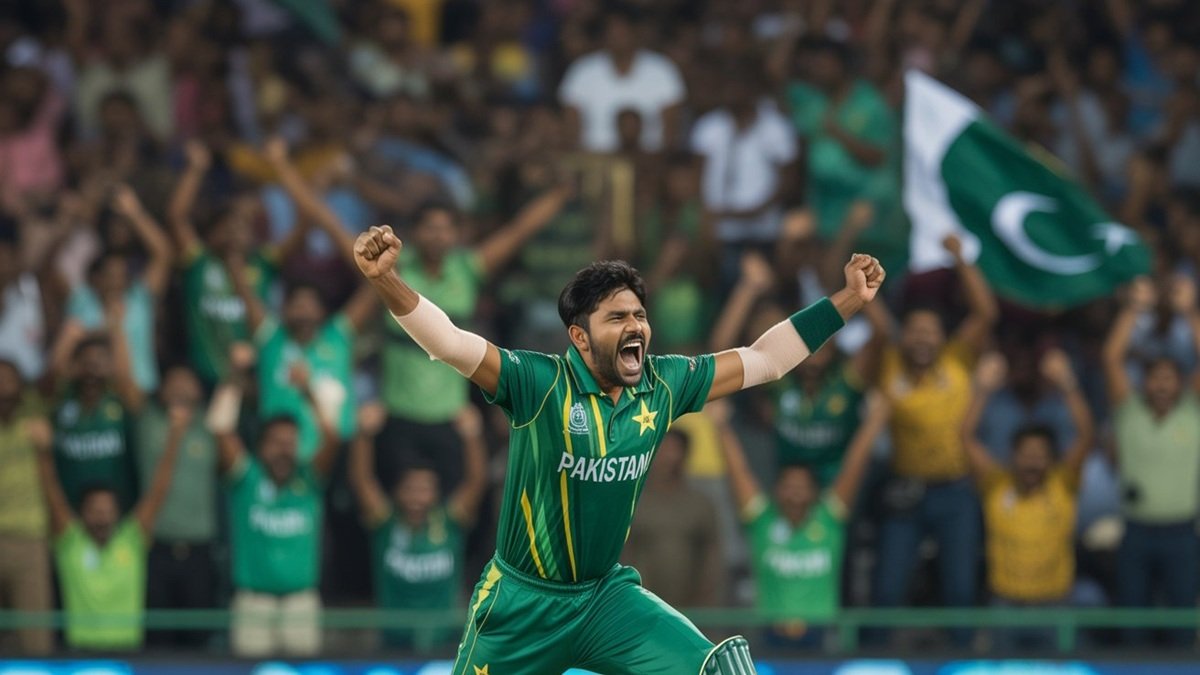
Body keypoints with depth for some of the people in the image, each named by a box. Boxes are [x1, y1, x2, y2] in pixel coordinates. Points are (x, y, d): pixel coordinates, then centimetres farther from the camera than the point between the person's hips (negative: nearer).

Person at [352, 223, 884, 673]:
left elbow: (765, 359, 5)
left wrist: (849, 301, 3)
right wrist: (384, 279, -47)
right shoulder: (540, 385, -19)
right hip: (521, 605, -4)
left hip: (605, 597, 4)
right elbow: (448, 342, -31)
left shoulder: (663, 386, -5)